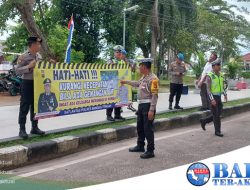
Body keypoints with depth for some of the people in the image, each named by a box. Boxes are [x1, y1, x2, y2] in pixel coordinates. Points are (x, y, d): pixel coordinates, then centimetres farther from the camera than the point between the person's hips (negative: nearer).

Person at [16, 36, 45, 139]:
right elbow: (17, 70, -13)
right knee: (24, 107, -3)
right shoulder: (23, 57, -10)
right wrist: (29, 66, -23)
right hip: (27, 84, -7)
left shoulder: (38, 57, 11)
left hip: (37, 83, 7)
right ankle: (22, 129, 4)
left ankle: (34, 127, 22)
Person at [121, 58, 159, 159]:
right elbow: (137, 83, 33)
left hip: (148, 106, -10)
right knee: (140, 127, 20)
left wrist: (151, 110, -25)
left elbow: (155, 95, -22)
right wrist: (126, 82, 41)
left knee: (148, 129, -3)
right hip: (141, 105, 10)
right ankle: (140, 146, 36)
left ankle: (150, 151, 8)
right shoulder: (144, 77, 10)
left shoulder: (153, 79, -18)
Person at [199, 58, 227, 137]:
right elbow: (208, 89, -19)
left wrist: (225, 95, 2)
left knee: (218, 114, 10)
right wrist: (212, 99, -26)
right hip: (212, 98, -7)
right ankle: (217, 131, 8)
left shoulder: (221, 75, 7)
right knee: (216, 115, -4)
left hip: (218, 97, 7)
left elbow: (222, 86, 15)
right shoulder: (209, 76, -15)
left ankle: (204, 121, 29)